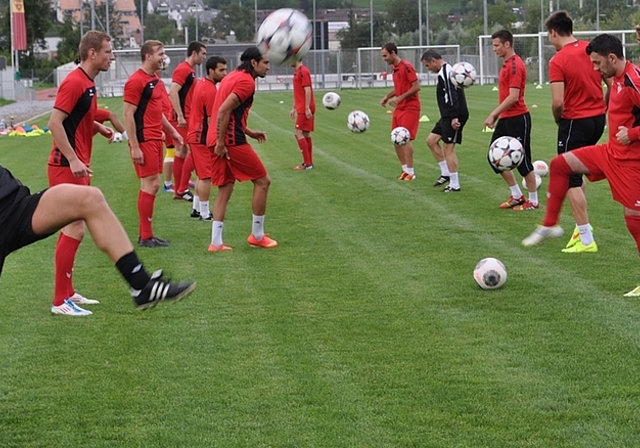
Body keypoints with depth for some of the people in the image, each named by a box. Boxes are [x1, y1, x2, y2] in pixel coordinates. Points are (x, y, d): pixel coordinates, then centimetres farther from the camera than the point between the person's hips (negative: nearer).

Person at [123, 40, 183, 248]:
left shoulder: (156, 81, 15)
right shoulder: (136, 81, -13)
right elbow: (128, 114, -16)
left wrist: (172, 131, 20)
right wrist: (134, 147, -20)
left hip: (155, 140, 9)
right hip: (144, 141, -9)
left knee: (150, 186, 11)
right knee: (151, 184, -9)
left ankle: (145, 233, 17)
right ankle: (146, 236, -3)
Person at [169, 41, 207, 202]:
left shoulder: (190, 70, 16)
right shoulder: (183, 69, -14)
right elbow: (173, 92, -23)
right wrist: (180, 115, -26)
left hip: (186, 118, 10)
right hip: (183, 119, -10)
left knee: (181, 152, 11)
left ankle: (178, 189, 16)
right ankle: (182, 190, -5)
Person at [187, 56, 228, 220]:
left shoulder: (201, 84, 11)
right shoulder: (210, 90, -19)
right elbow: (212, 119, -20)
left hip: (195, 135, 10)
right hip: (203, 138, -10)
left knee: (202, 175, 17)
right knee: (206, 176, -4)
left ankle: (197, 209, 23)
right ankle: (205, 213, 0)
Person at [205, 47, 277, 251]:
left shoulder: (233, 76, 18)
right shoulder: (246, 82, -13)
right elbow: (223, 111, -21)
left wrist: (249, 132, 22)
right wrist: (221, 143, -19)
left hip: (221, 140, 9)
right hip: (232, 141, -9)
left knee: (225, 188, 11)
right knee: (262, 181, 3)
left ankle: (216, 242, 7)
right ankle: (257, 235, 10)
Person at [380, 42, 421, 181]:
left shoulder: (406, 66, -16)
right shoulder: (394, 68, 11)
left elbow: (416, 86, -19)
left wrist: (400, 98, -22)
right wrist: (387, 96, 7)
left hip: (410, 108, -9)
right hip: (399, 108, 9)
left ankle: (410, 172, -2)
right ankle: (405, 169, 18)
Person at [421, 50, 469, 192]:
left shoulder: (444, 73, -15)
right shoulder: (447, 71, 18)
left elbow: (452, 96, -24)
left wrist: (454, 117, -28)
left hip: (454, 117, -11)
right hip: (448, 116, 11)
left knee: (448, 148, -6)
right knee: (431, 140, 16)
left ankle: (455, 185, -1)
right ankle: (446, 174, 20)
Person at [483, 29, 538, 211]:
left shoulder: (515, 65, -17)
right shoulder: (506, 64, 13)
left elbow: (513, 97, -23)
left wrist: (493, 114, -21)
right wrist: (497, 115, 17)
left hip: (517, 119, -10)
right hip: (506, 119, 10)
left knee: (523, 161, -2)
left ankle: (533, 201, 9)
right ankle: (517, 195, 20)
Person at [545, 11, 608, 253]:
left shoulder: (557, 61, -16)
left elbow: (558, 102, -20)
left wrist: (558, 120, 0)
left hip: (574, 122, -7)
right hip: (598, 119, 7)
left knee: (570, 180, 2)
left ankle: (586, 240, 1)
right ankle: (582, 225, 23)